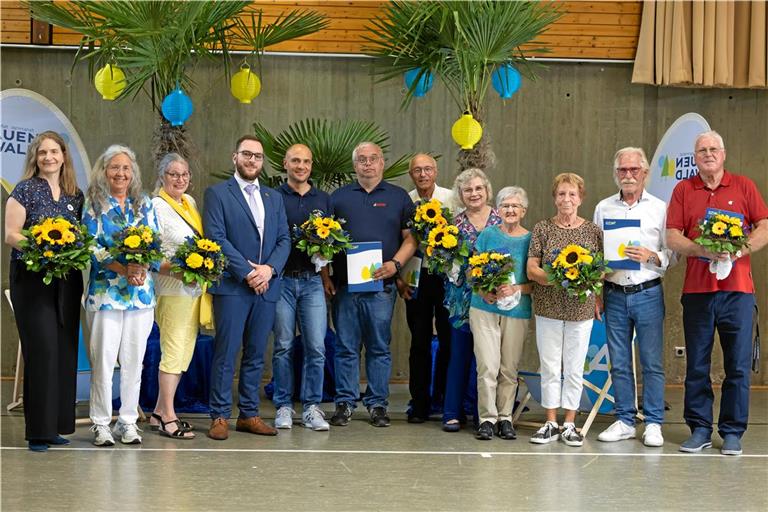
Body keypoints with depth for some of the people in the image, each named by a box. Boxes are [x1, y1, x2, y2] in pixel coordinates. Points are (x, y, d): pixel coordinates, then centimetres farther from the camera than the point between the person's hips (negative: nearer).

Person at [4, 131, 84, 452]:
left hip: (67, 280, 5)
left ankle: (57, 425, 14)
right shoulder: (25, 190, -1)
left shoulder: (75, 194, 13)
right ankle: (38, 430, -4)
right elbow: (11, 235, -6)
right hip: (32, 278, -5)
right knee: (41, 350, -9)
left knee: (65, 350, 5)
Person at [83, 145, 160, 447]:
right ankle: (101, 423, 5)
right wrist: (124, 269, -19)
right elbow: (94, 248, -6)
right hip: (106, 291, -3)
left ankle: (128, 421, 13)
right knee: (103, 359, -3)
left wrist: (143, 268, -14)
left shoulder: (144, 204, 13)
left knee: (134, 359, 5)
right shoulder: (94, 204, 3)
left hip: (141, 291, 3)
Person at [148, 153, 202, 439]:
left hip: (195, 289, 8)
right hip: (172, 289, -8)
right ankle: (168, 417, 1)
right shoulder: (156, 207, -8)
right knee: (173, 352, -6)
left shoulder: (190, 202, 13)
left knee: (185, 352, 9)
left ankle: (160, 412, 17)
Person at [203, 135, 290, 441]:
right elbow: (216, 239, -8)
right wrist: (247, 272, -14)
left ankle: (249, 414, 14)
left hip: (266, 287, 5)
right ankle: (220, 417, 2)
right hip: (232, 286, -5)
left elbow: (284, 239, 11)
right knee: (226, 354, -3)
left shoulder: (274, 198, 18)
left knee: (256, 354, 8)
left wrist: (269, 268, -7)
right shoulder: (217, 194, 1)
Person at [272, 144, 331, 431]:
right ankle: (283, 407, 12)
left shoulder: (323, 200, 14)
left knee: (316, 346, -2)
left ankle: (312, 407, 6)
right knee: (283, 346, 3)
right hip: (281, 279, -2)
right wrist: (291, 243, -14)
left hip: (312, 280, 2)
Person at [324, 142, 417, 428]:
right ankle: (345, 403, 10)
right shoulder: (339, 197, 11)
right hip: (344, 284, 0)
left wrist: (395, 264, -11)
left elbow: (411, 238, 6)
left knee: (379, 347, 3)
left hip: (382, 285, 0)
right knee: (346, 347, 3)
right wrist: (325, 276, -1)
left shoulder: (398, 197, 10)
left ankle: (377, 404, 11)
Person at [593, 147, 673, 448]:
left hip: (648, 293, -2)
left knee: (652, 362, -1)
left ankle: (653, 424, 6)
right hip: (615, 295, 2)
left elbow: (672, 253, 2)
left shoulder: (660, 208, 4)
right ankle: (624, 421, 15)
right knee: (619, 363, 6)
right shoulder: (603, 208, 10)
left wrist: (651, 256, -17)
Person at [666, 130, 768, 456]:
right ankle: (700, 429, 14)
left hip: (737, 289, -1)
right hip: (697, 290, 1)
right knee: (696, 365, 5)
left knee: (738, 365, 1)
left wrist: (739, 251, -14)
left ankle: (732, 432, 10)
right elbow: (672, 237, 2)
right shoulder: (683, 190, 9)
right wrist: (703, 251, -14)